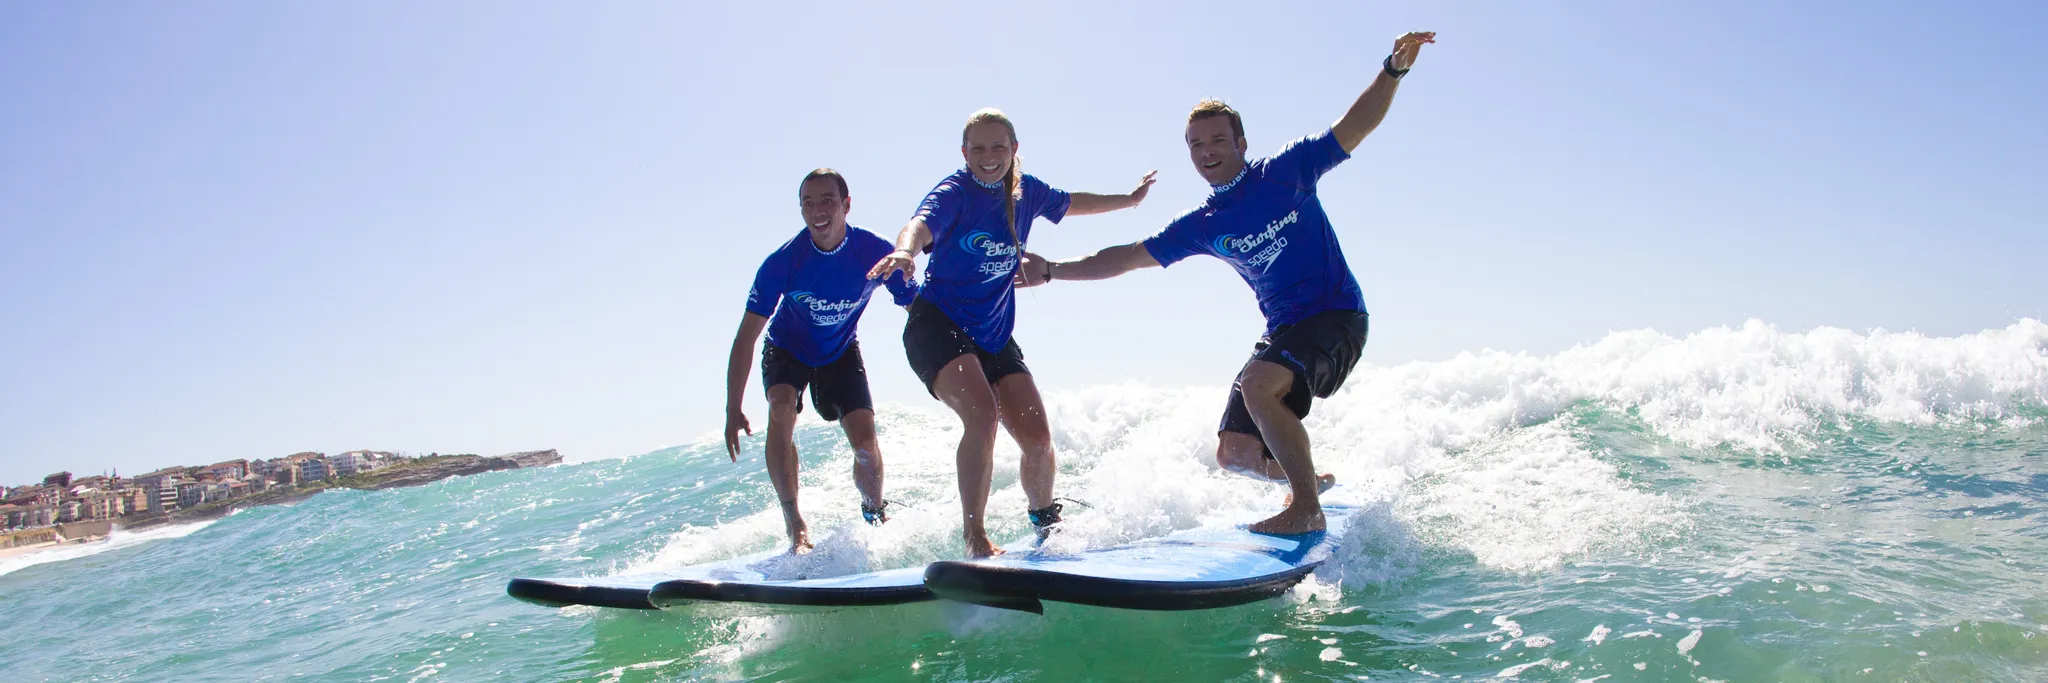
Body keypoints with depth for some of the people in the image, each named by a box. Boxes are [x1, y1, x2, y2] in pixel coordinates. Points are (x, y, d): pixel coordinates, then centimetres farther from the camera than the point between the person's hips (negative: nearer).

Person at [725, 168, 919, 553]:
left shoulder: (876, 253, -26)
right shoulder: (782, 262, -28)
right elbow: (746, 336, -24)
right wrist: (733, 409, -27)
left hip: (840, 352, 1)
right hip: (787, 348, -1)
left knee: (866, 444, -12)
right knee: (781, 409, -31)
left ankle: (876, 516, 19)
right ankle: (795, 525, -25)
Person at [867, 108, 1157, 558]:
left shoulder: (1026, 191, 6)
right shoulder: (954, 192, -11)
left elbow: (1072, 203, 27)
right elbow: (920, 225, -33)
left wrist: (1129, 199, 37)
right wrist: (904, 251, -56)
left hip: (994, 335, 5)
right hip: (937, 323, -5)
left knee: (1037, 436, -3)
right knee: (982, 415, -29)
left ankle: (1048, 525, 25)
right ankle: (973, 536, -19)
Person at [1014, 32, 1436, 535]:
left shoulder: (1285, 172, -4)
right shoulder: (1201, 226, 7)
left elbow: (1355, 127, -10)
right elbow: (1129, 257, 8)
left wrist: (1393, 70, -27)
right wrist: (1052, 270, 0)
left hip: (1337, 315, -6)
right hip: (1283, 329, 7)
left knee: (1257, 383, -33)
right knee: (1233, 452, 4)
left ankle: (1307, 510, -21)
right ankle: (1307, 479, 34)